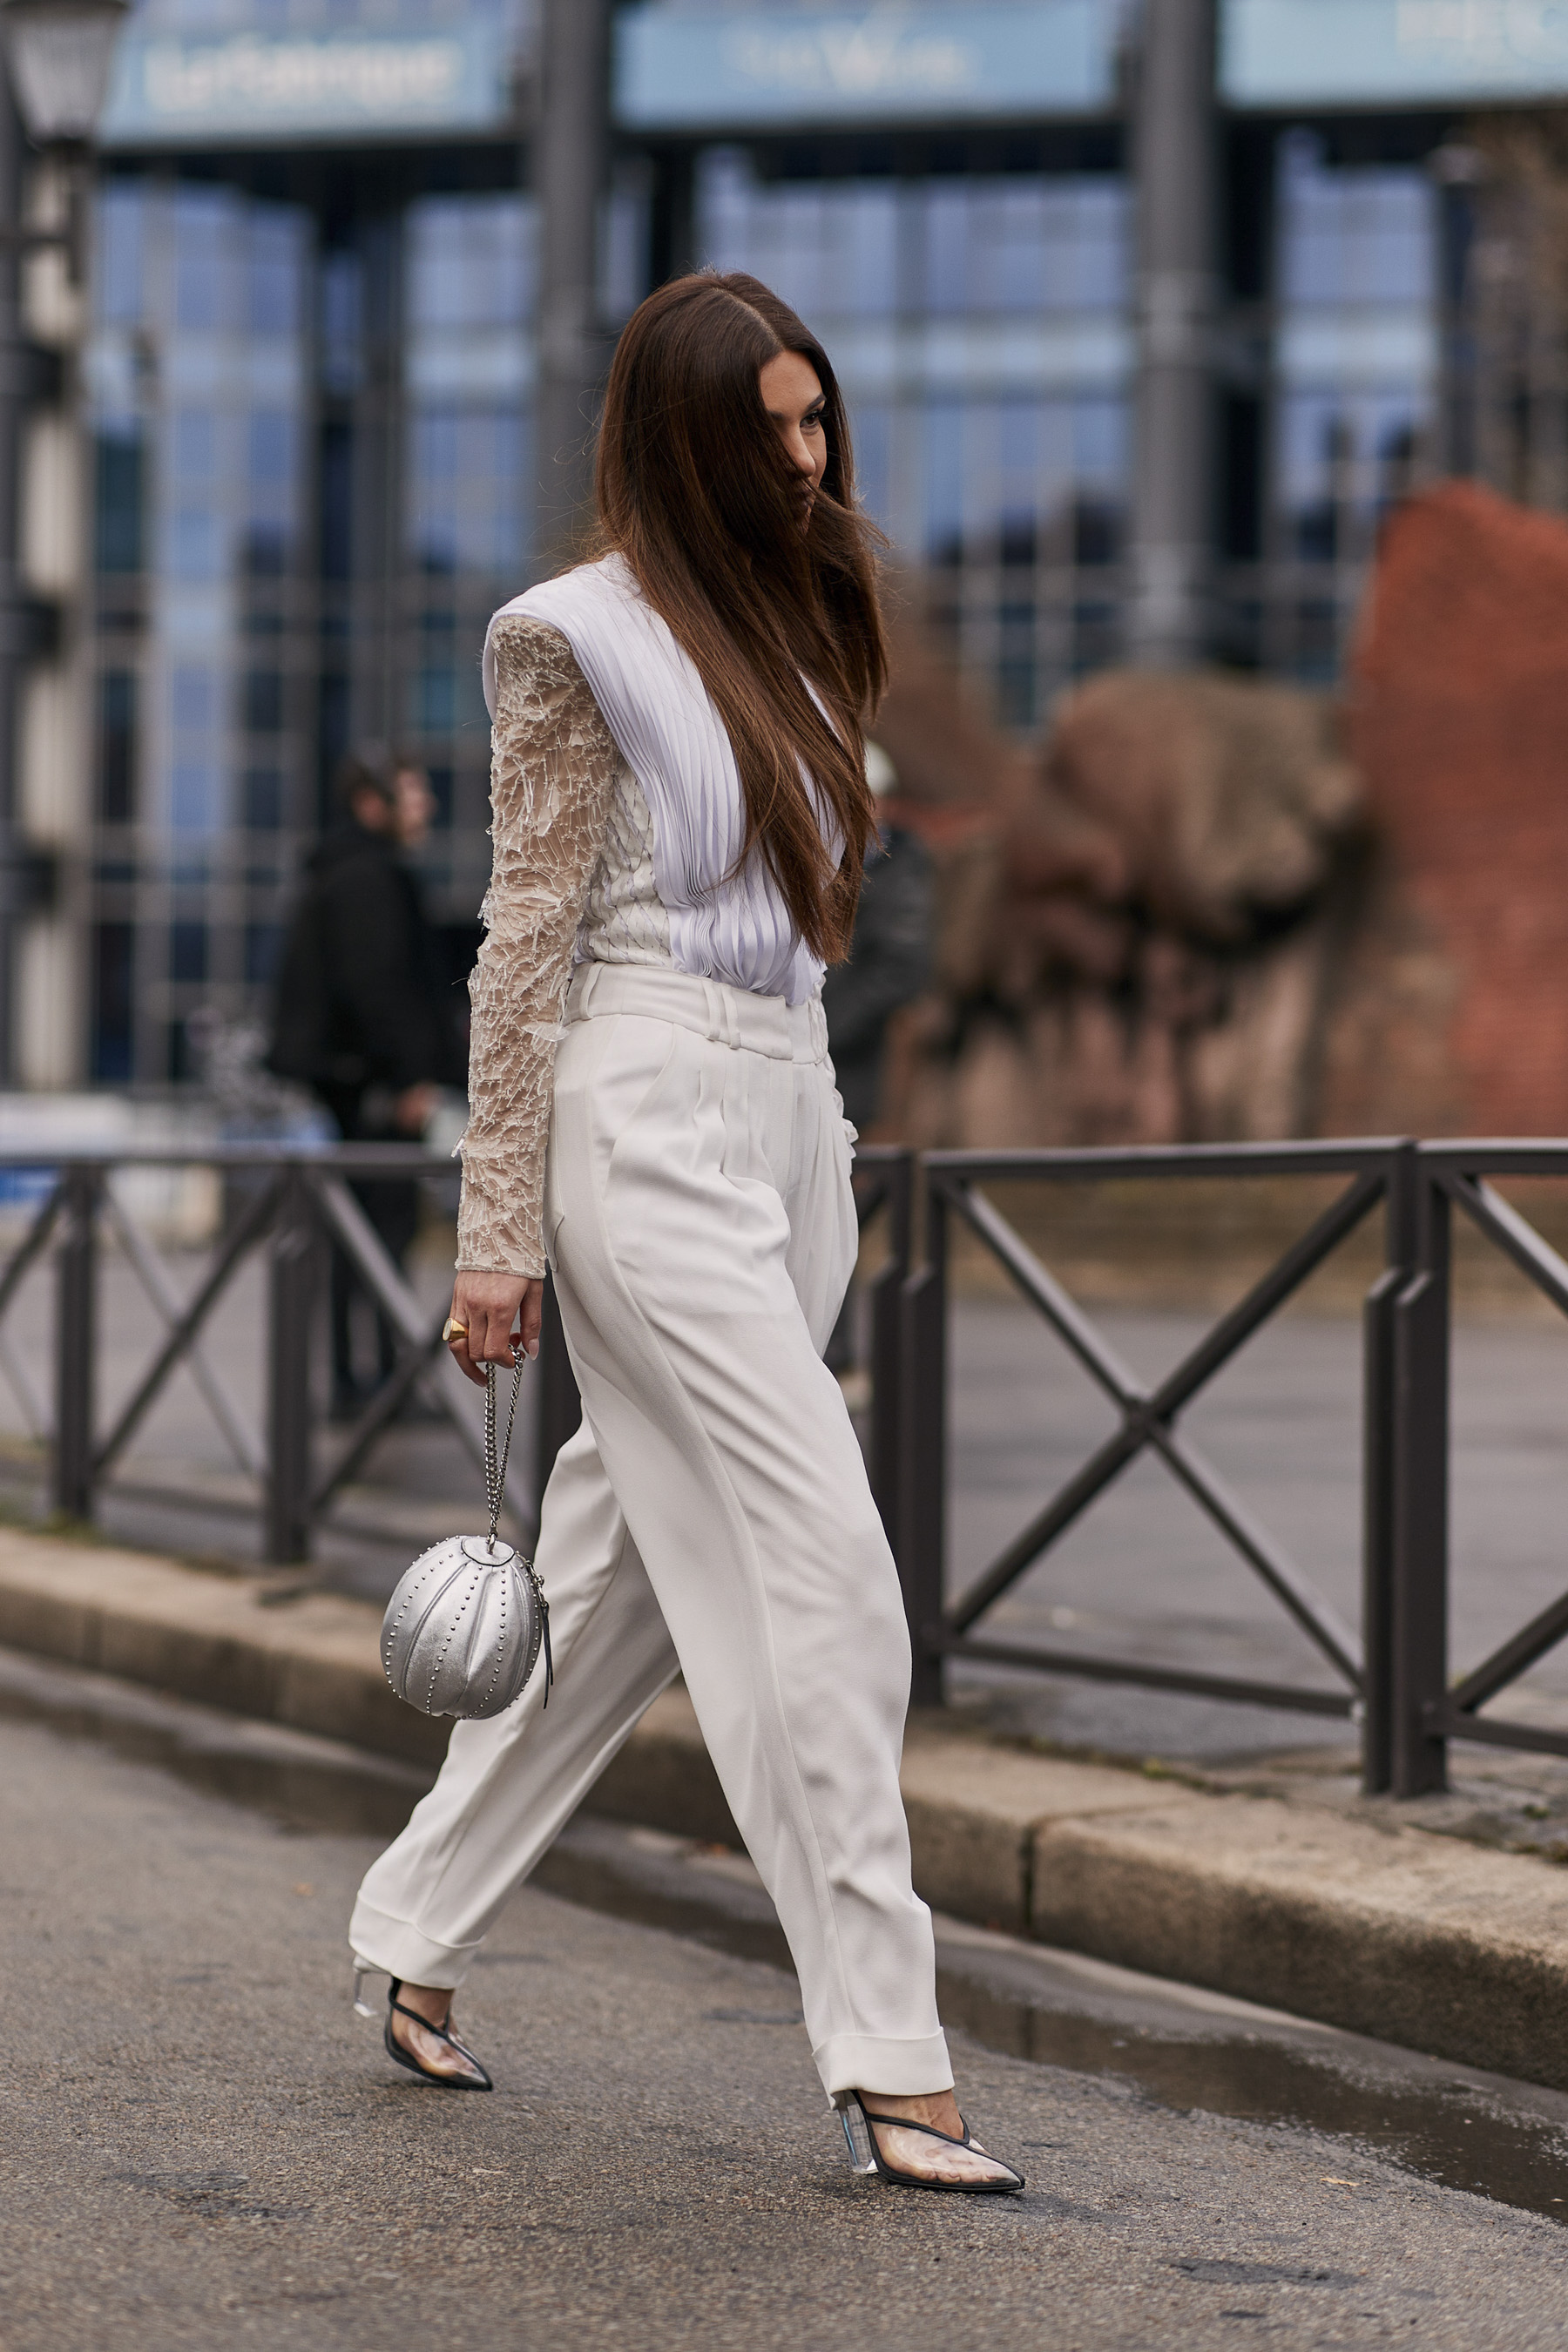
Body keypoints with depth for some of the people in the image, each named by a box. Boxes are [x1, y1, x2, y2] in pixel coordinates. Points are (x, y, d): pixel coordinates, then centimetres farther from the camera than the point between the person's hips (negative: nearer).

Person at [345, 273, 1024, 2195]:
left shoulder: (785, 626, 16)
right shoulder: (583, 636, -6)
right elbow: (528, 937, -8)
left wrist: (830, 1176, 21)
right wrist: (496, 1229, -10)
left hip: (787, 1113, 8)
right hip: (653, 1114, -8)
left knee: (622, 1569, 11)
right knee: (823, 1575, -13)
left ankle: (418, 1938, 24)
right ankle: (886, 2061, -10)